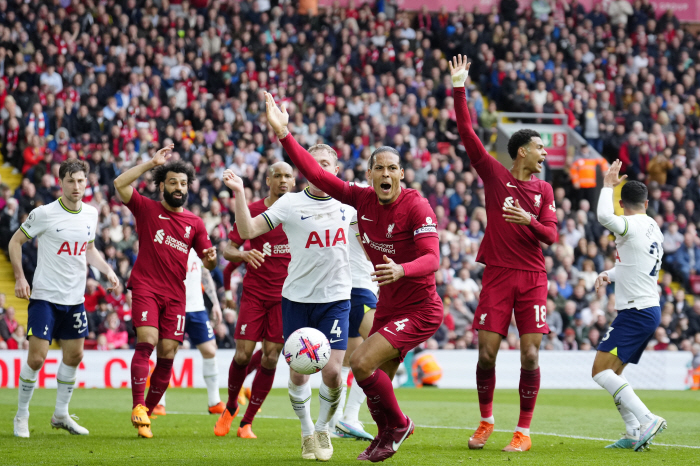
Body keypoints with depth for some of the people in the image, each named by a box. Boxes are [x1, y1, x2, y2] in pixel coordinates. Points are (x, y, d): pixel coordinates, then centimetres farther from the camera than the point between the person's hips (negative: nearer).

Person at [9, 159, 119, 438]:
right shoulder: (44, 214, -11)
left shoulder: (91, 214, 5)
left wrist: (107, 270, 5)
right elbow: (16, 241, -1)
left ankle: (61, 415, 25)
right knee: (36, 359, -8)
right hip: (44, 297, -5)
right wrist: (19, 277, -11)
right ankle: (21, 416, 8)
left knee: (74, 356, 10)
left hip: (74, 299, 6)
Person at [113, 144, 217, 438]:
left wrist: (211, 258, -11)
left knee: (167, 353, -2)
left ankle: (149, 409, 10)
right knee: (147, 341, -21)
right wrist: (152, 163, -10)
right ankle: (138, 407, -24)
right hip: (145, 287, -4)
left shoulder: (194, 223, 13)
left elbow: (207, 262, 14)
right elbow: (120, 184, -10)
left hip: (175, 294, 4)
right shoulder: (147, 209, 4)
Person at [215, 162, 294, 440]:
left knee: (271, 357, -4)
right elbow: (228, 251, 0)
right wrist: (243, 254, -22)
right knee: (243, 354, -8)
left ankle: (247, 422, 7)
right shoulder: (252, 211, 0)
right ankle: (230, 407, 20)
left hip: (285, 294, 1)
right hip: (255, 291, -1)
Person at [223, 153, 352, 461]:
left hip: (336, 299, 1)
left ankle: (323, 429, 17)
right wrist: (239, 193, -20)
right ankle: (307, 433, 26)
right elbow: (247, 231, -10)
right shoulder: (291, 203, -4)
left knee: (332, 371, -9)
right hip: (297, 298, -1)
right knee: (298, 373, 2)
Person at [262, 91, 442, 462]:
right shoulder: (363, 199, -2)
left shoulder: (416, 207, -19)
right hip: (387, 308, 7)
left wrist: (401, 270, -47)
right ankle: (387, 437, 37)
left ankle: (396, 425, 3)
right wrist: (284, 134, -7)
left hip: (419, 310, -7)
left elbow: (431, 259, -27)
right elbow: (316, 174, -1)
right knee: (377, 381, 12)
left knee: (361, 362, -19)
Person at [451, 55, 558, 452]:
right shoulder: (495, 174, 3)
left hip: (532, 278, 2)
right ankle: (486, 421, 18)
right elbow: (467, 133, -2)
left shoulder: (544, 190, 11)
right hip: (498, 275, -2)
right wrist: (459, 89, -5)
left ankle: (524, 430, 6)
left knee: (530, 356, -5)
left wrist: (529, 221, -16)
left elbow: (551, 235, 5)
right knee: (487, 354, -3)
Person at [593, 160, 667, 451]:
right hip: (649, 309, 10)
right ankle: (635, 434, 9)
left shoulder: (634, 226, -14)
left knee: (601, 371, -11)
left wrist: (608, 185, -17)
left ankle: (646, 419, -19)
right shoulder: (653, 229, 16)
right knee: (611, 373, 14)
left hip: (636, 312, -10)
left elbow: (604, 217, -34)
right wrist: (609, 275, 14)